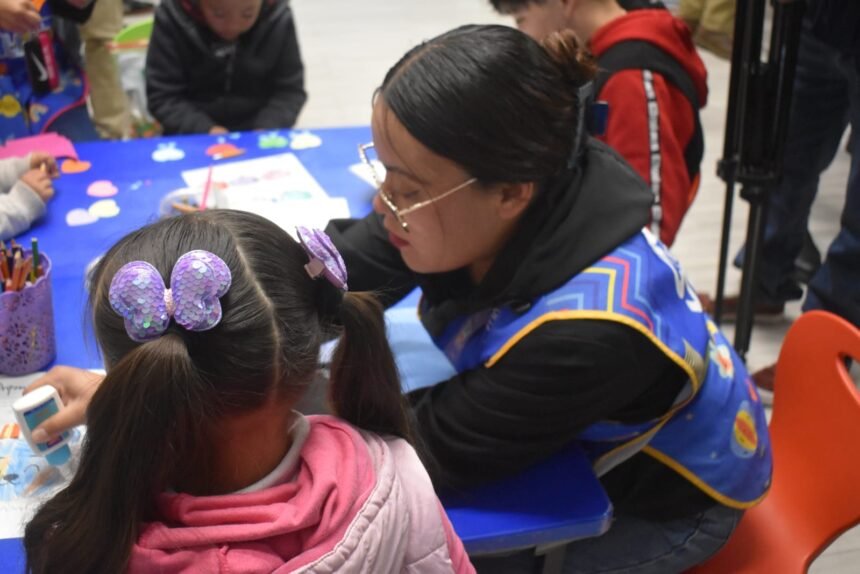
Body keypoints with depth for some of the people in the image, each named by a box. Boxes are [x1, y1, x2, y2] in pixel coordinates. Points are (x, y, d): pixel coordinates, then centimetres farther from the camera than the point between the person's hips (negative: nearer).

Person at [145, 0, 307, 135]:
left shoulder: (278, 19, -13)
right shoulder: (172, 19, -15)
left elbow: (290, 90, -7)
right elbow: (162, 97, -12)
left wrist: (267, 130, -24)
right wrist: (205, 130, -27)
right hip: (193, 133, -2)